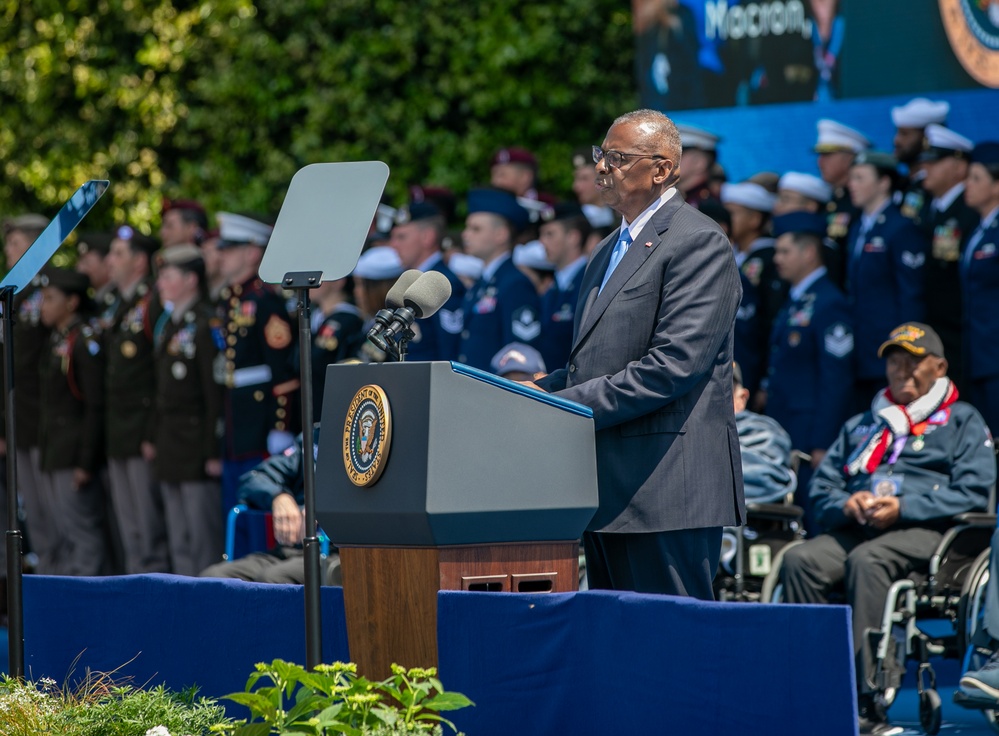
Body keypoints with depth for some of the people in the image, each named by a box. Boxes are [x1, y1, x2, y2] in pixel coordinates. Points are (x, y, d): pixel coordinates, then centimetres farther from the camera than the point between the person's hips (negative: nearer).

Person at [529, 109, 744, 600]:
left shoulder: (698, 243, -9)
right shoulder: (609, 252, 23)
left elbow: (673, 366, -19)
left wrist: (568, 404, -18)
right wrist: (543, 390, 5)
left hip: (667, 488, -10)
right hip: (611, 493, 10)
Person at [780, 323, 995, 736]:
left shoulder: (963, 422, 17)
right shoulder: (861, 426, 32)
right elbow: (820, 488, 22)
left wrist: (903, 507, -12)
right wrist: (847, 504, -4)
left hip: (924, 530, -4)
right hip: (856, 529, 5)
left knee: (867, 560, -38)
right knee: (801, 560, -29)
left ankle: (865, 701, -45)